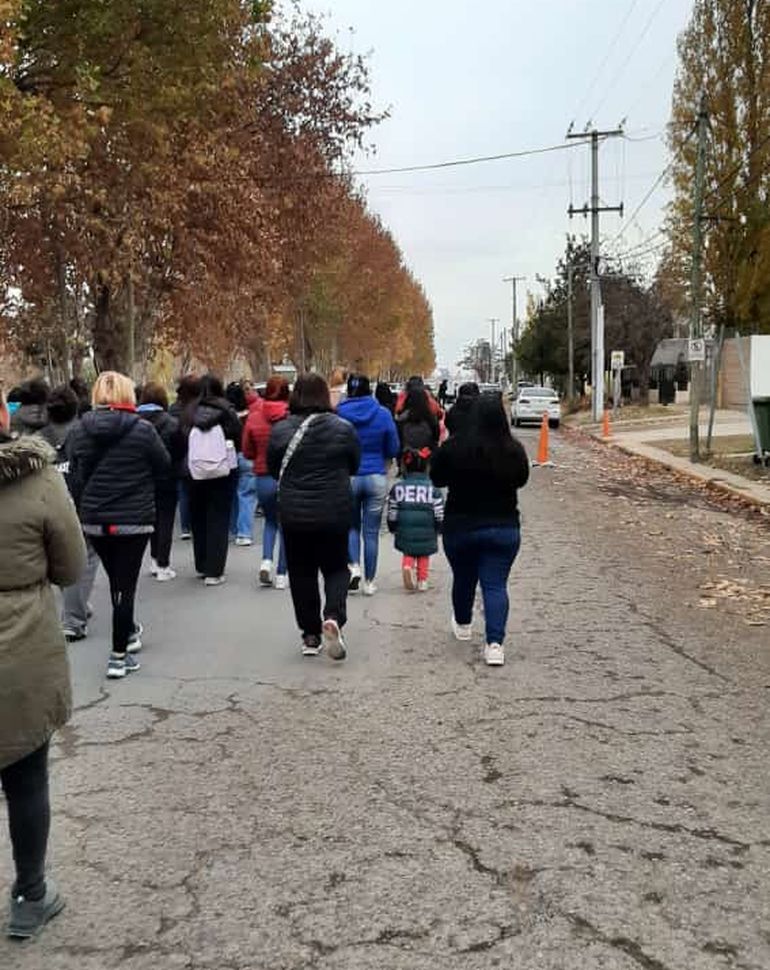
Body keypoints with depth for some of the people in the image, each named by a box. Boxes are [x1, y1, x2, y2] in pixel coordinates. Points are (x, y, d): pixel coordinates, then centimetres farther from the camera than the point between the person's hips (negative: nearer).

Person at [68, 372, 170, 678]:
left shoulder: (80, 430, -1)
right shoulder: (142, 430, -12)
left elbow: (75, 477, 5)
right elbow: (165, 468, -1)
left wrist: (81, 511, 15)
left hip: (94, 519, 4)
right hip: (134, 519, -4)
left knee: (116, 580, 21)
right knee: (126, 584, 2)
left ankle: (129, 632, 40)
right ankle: (119, 655, 5)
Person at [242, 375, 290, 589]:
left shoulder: (254, 417, -4)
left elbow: (247, 452, 3)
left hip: (263, 478, 2)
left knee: (270, 521, 22)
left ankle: (266, 561, 1)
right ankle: (281, 575, 10)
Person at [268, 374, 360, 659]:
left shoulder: (280, 430, -7)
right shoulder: (343, 428, -8)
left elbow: (273, 470, 6)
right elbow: (354, 466, 6)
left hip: (293, 513, 0)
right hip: (335, 512, 0)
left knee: (301, 573, 13)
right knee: (336, 568, 15)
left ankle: (311, 635, 16)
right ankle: (334, 617, -9)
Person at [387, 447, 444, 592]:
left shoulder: (398, 487, -1)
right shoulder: (433, 488, -4)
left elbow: (392, 512, 2)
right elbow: (439, 514, -4)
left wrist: (393, 528, 16)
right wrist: (438, 530, 11)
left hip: (405, 532, 0)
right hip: (426, 532, 0)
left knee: (408, 553, 17)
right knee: (424, 557, 17)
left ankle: (407, 565, -11)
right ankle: (422, 580, 12)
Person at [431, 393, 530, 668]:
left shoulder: (453, 448, -14)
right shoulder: (514, 451, -9)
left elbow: (437, 480, 0)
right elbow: (521, 480, 9)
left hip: (460, 528, 0)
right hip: (504, 528, 0)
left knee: (463, 578, 21)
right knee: (496, 585, 1)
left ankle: (463, 624, 43)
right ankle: (495, 643, -11)